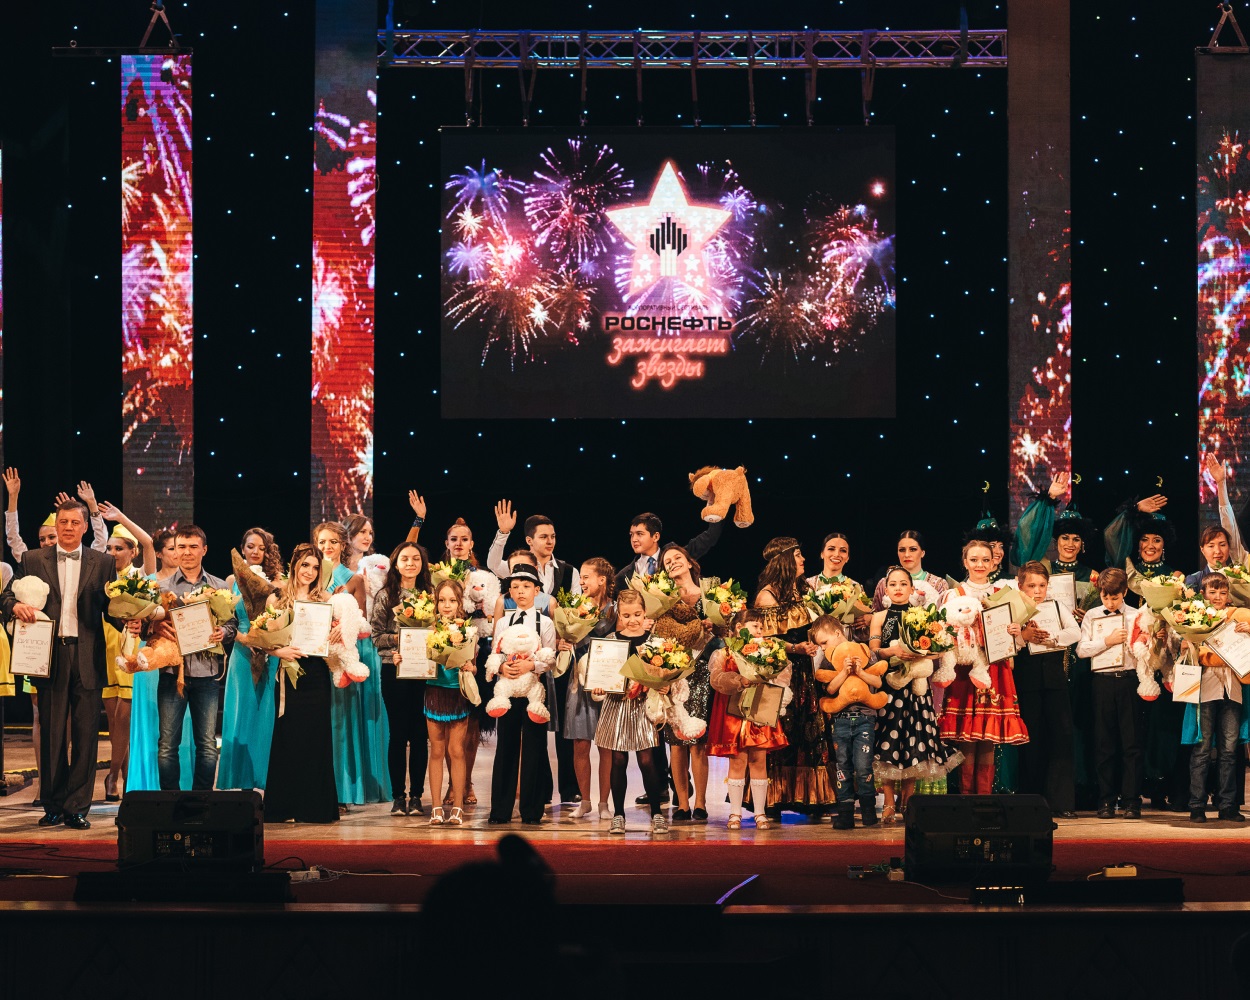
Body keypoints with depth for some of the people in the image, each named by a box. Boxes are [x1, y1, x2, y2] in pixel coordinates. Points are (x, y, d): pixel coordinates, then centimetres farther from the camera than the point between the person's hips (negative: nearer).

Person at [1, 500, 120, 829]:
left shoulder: (102, 563, 9)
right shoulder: (33, 560, 9)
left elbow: (110, 607, 7)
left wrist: (127, 622, -14)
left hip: (87, 658, 0)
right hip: (50, 656, 0)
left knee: (86, 734, -1)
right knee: (52, 735, 4)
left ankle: (77, 807, 4)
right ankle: (53, 805, 13)